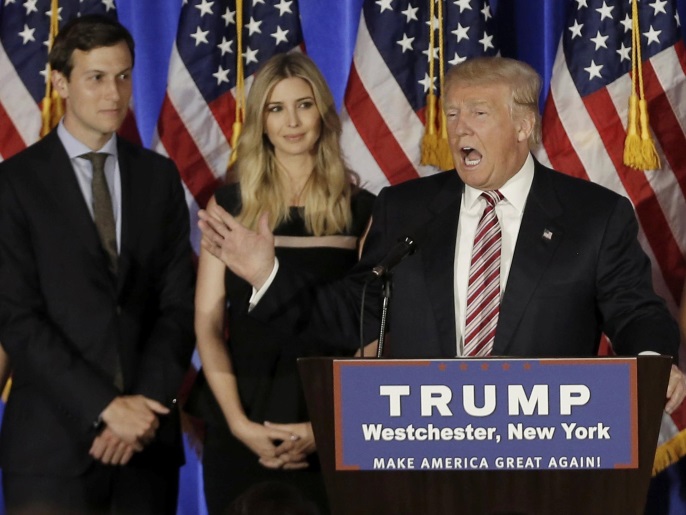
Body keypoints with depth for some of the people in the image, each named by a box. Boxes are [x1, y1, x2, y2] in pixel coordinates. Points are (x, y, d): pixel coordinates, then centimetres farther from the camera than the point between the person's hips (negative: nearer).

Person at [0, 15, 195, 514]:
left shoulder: (159, 176, 10)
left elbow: (179, 301, 5)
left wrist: (147, 405, -9)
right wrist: (106, 407, -14)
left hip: (148, 440, 3)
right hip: (52, 442, -3)